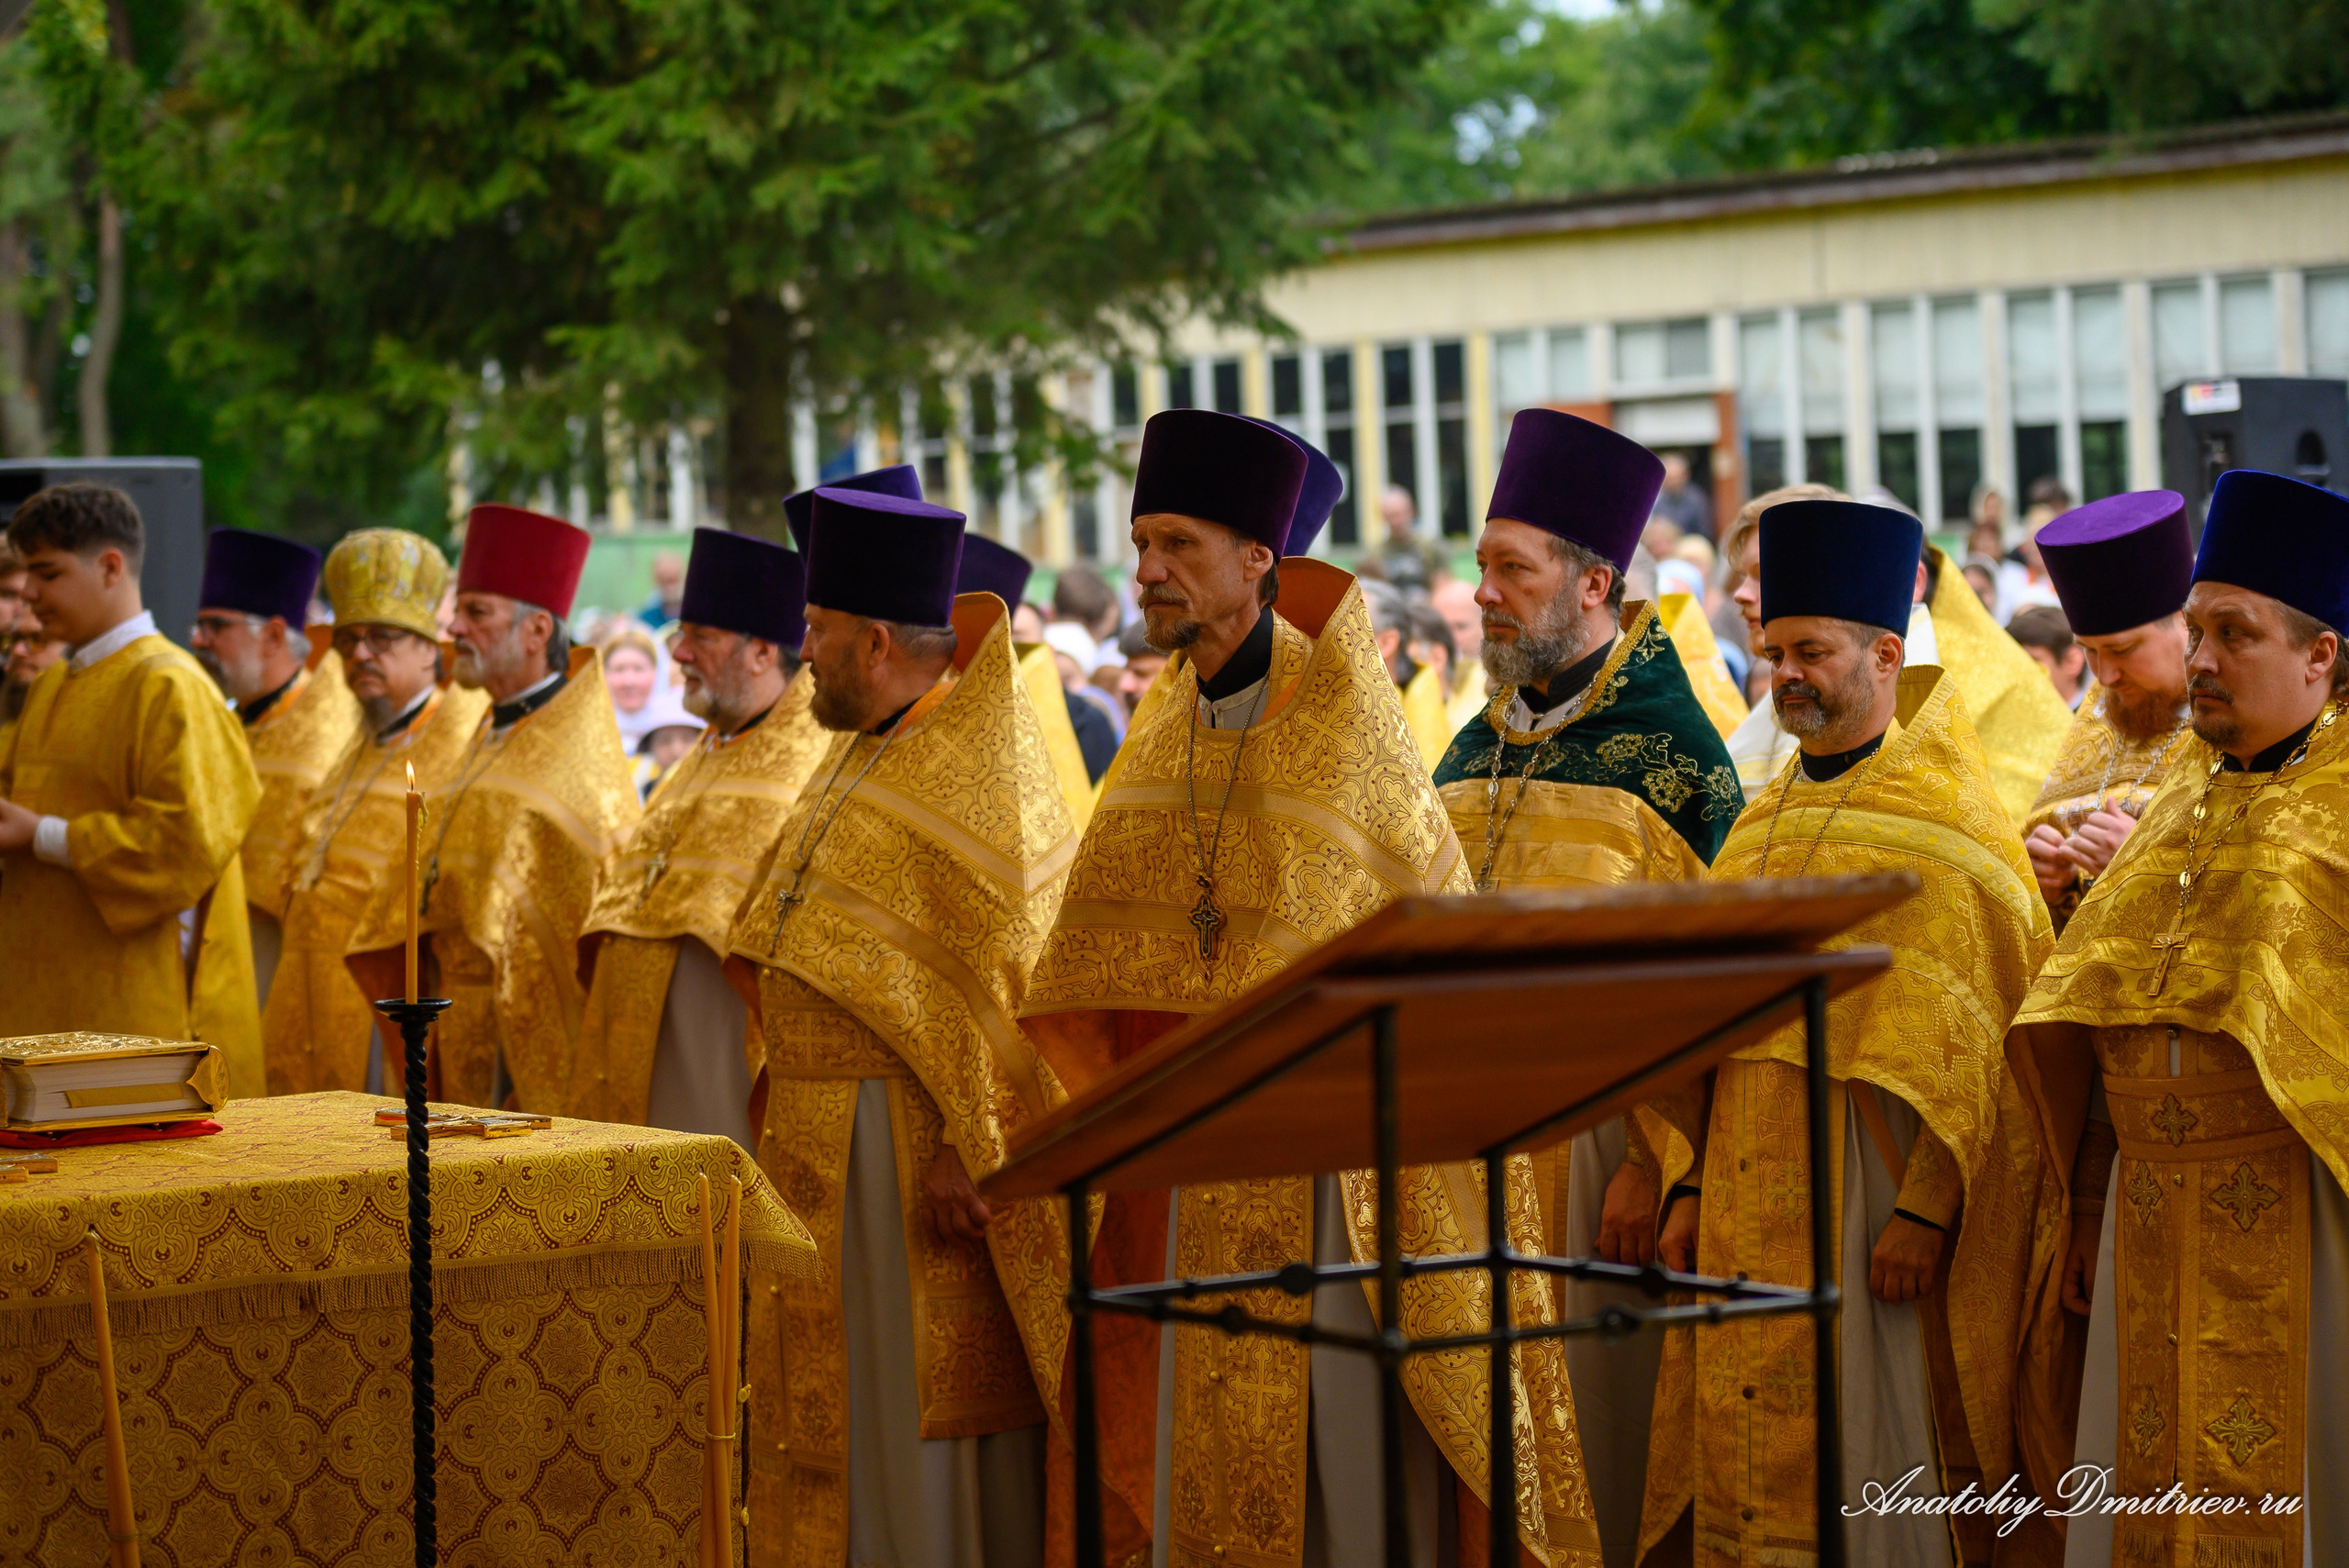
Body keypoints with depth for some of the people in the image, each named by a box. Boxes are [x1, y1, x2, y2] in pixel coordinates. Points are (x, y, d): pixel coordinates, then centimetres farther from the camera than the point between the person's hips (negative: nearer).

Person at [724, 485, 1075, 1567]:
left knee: (925, 1410, -4)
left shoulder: (978, 773, -15)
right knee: (846, 1400, 12)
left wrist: (971, 1152, -25)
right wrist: (787, 1118, 17)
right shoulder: (861, 758, 15)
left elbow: (1015, 981, -20)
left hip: (915, 1148, -9)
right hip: (829, 1152, 9)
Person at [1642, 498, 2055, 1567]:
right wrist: (1691, 1188, 9)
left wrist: (1925, 1210, -18)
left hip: (1871, 1183, -7)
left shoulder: (1950, 826, -6)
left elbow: (1977, 1043, -12)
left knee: (1873, 1460, -5)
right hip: (1750, 1193, 7)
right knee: (1752, 1464, 7)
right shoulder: (1761, 826, 15)